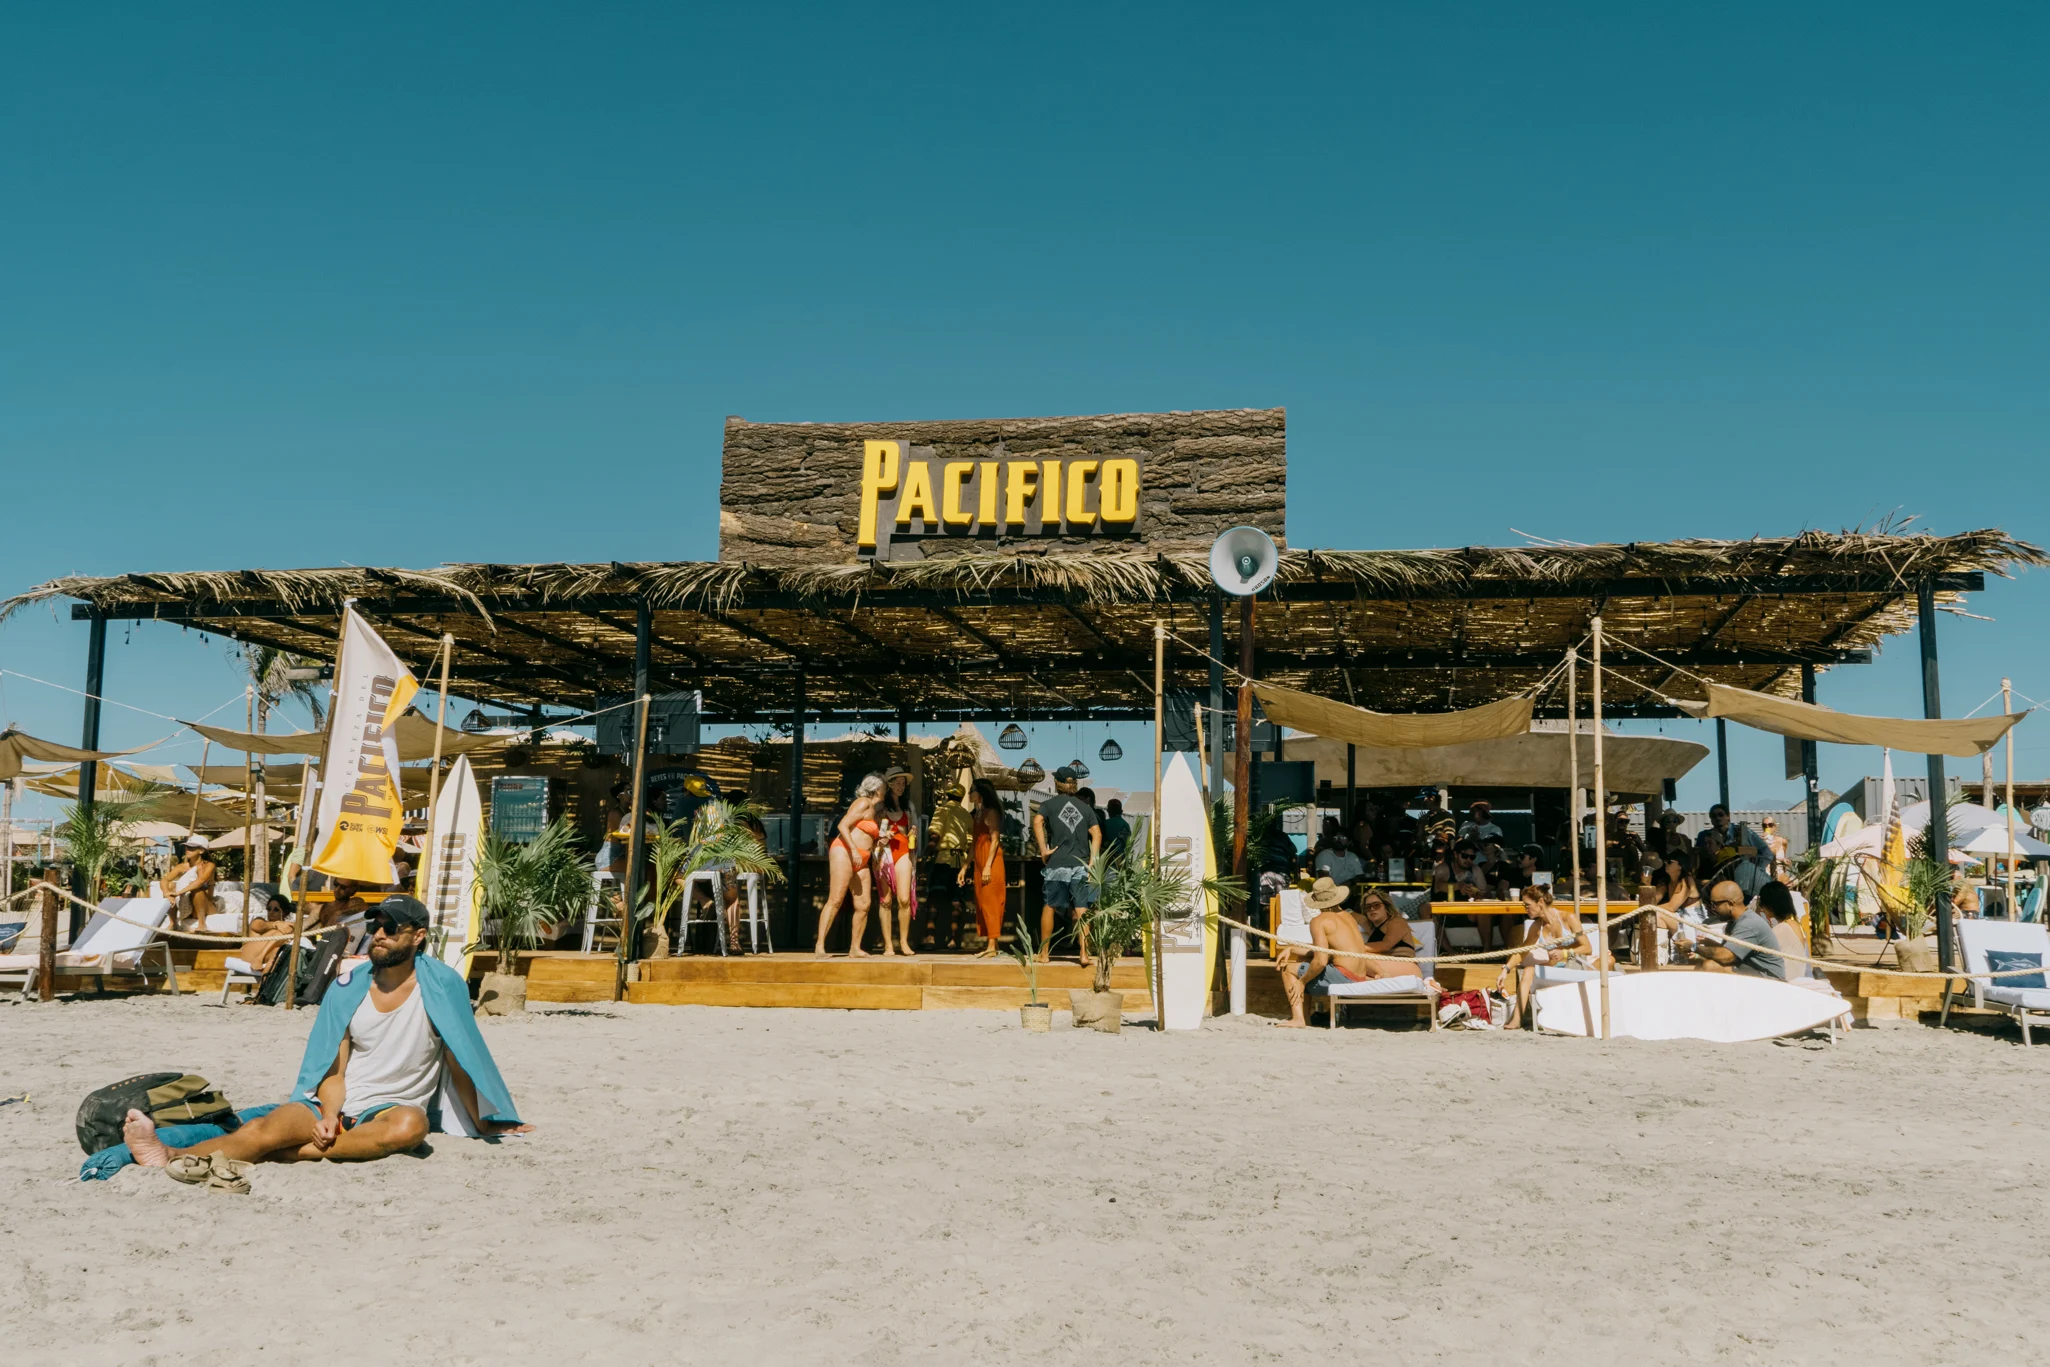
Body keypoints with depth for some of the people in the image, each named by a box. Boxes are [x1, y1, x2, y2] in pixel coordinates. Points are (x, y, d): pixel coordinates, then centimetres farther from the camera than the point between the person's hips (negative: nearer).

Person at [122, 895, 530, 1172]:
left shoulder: (441, 986, -4)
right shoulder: (347, 989, 6)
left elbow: (460, 1063, 3)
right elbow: (334, 1070, 3)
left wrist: (484, 1124, 6)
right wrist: (330, 1116, -16)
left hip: (388, 1111, -3)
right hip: (335, 1107, 3)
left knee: (411, 1125, -37)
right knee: (267, 1127, -25)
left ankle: (289, 1155, -34)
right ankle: (171, 1156, -45)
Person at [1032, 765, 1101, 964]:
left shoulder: (1049, 804, 5)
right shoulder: (1085, 807, 12)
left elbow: (1037, 821, -15)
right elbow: (1097, 834, 1)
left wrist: (1043, 849, -12)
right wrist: (1091, 862, -1)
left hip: (1057, 864, -1)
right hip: (1081, 865, 1)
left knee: (1049, 907, 9)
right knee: (1081, 911, 2)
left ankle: (1044, 953, 13)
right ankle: (1084, 953, -4)